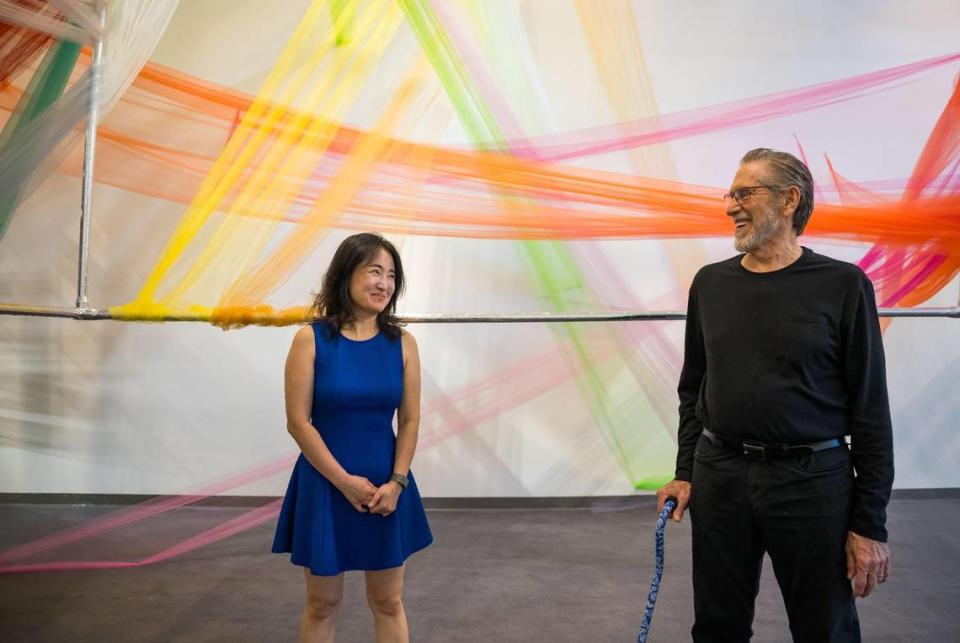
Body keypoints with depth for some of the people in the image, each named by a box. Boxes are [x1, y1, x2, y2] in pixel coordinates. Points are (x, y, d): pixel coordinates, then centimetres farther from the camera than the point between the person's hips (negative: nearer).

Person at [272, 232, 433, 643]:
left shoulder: (402, 343, -1)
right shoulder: (311, 339, -9)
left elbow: (409, 420, 2)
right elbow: (298, 422, -11)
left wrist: (396, 482, -10)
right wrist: (345, 481, -13)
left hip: (386, 487, 3)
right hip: (325, 485, -2)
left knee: (388, 602, 13)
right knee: (322, 603, 11)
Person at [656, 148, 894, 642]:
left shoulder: (842, 285, -7)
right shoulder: (711, 283, 6)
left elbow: (870, 409, -7)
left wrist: (870, 524, -8)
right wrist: (685, 472, 7)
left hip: (812, 480, -3)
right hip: (720, 478, 4)